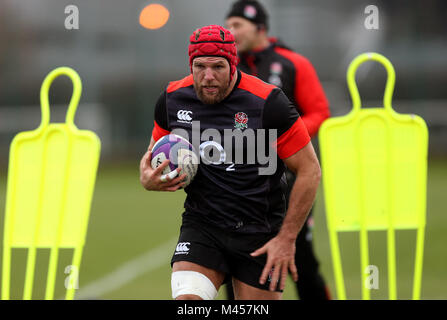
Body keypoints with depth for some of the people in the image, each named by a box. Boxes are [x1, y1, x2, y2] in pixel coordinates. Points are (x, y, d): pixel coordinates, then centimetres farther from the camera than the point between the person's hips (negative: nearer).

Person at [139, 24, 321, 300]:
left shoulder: (268, 102, -15)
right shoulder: (172, 99, -1)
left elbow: (310, 170, -9)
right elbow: (153, 156, 17)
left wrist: (287, 238, -10)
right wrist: (148, 179, -8)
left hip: (260, 235, -2)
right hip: (200, 226, 2)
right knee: (186, 299, -21)